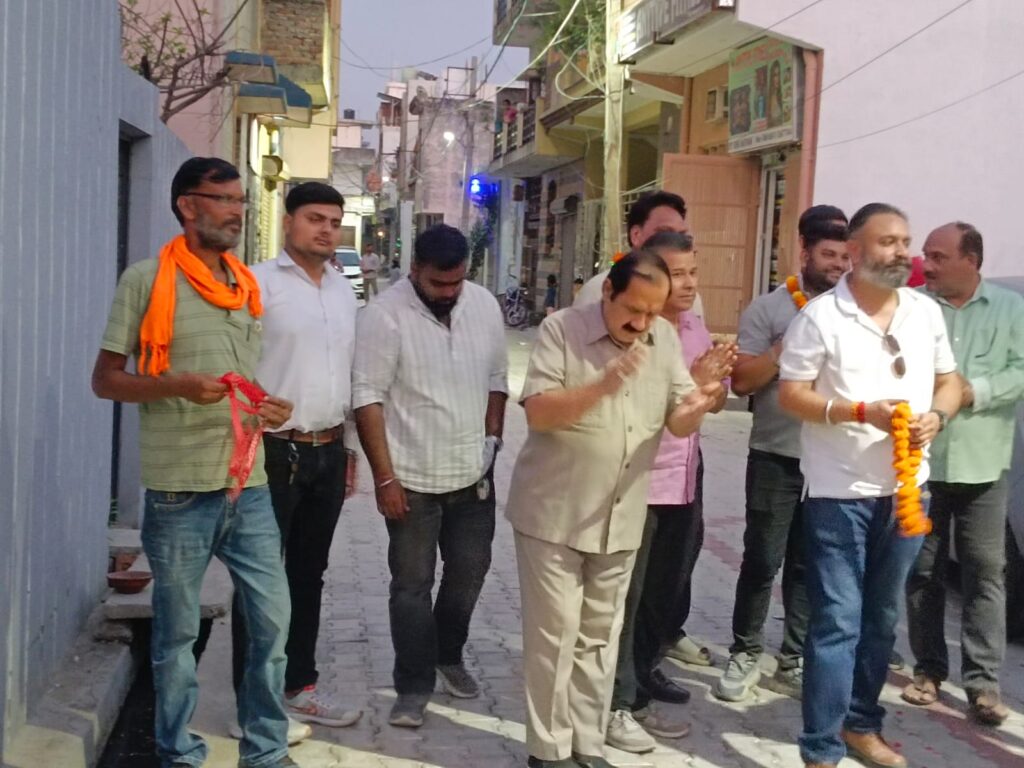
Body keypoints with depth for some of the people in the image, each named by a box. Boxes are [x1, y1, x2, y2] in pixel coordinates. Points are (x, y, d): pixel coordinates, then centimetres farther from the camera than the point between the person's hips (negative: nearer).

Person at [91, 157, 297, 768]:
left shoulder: (247, 284, 13)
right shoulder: (147, 280, -5)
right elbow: (105, 380, -5)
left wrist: (272, 408, 2)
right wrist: (178, 386, -21)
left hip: (249, 485, 5)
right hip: (180, 489, -5)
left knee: (273, 616, 7)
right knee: (178, 631, 6)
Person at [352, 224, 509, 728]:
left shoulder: (485, 306, 2)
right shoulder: (385, 316, -14)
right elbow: (368, 399, -14)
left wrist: (493, 439, 5)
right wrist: (385, 476, -15)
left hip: (473, 472, 5)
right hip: (412, 477, -5)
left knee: (469, 570, 16)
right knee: (412, 584, 4)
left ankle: (449, 656, 38)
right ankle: (413, 686, 15)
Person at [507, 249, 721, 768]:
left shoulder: (665, 338, 3)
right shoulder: (560, 329, -11)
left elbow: (678, 422, 2)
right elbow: (537, 413, -18)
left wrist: (694, 409, -21)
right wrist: (602, 386, -31)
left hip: (620, 518, 5)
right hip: (553, 513, -4)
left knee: (600, 637, 13)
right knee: (554, 634, 1)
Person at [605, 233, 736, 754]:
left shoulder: (696, 328, 10)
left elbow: (715, 403, 14)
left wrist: (717, 378, -6)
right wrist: (693, 379, -24)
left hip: (683, 482, 8)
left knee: (667, 591, 17)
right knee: (628, 596, 1)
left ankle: (642, 675, 34)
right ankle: (617, 704, 10)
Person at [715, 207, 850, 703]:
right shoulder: (769, 309, -3)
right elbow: (741, 381, -8)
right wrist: (789, 345, -18)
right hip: (777, 458, -3)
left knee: (809, 567, 11)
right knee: (762, 561, 1)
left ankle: (793, 663, 20)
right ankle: (745, 654, 16)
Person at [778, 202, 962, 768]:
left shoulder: (926, 312, 7)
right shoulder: (820, 316, -9)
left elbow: (949, 381, 15)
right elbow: (791, 396, -10)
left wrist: (936, 416, -8)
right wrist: (862, 411, -22)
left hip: (906, 489, 6)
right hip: (840, 493, -5)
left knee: (881, 617, 16)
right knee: (837, 621, -5)